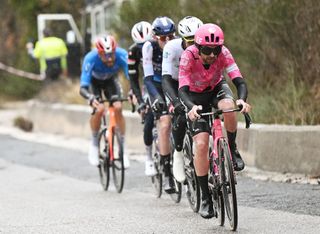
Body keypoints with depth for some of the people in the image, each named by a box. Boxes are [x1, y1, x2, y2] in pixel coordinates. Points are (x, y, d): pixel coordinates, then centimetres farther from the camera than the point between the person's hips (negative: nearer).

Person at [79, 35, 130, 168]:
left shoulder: (121, 55, -35)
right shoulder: (91, 59, -39)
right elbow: (83, 88, -41)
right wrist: (91, 99, -61)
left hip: (111, 80, 2)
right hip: (94, 81, -2)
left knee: (118, 108, -20)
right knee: (99, 109, -25)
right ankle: (94, 144, -2)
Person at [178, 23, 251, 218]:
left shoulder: (223, 53, -27)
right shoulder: (188, 56, -31)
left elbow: (239, 81, -32)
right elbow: (183, 90, -37)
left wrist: (242, 100, -53)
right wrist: (191, 107, -57)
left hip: (217, 88, 1)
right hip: (196, 96, -1)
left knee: (228, 108, -36)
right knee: (201, 144, -15)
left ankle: (232, 150, -9)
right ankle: (206, 198, -5)